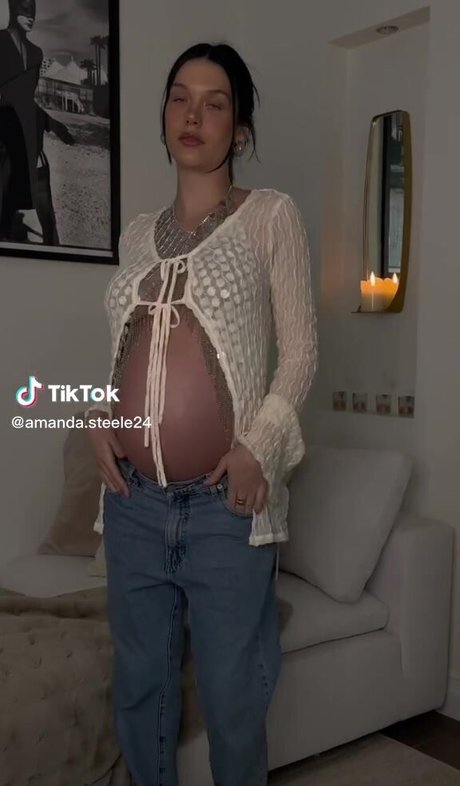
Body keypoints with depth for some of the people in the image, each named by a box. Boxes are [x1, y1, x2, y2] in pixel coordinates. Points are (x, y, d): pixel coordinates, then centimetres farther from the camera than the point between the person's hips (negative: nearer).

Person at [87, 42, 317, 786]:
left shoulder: (270, 214, 0)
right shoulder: (137, 233, 13)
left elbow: (301, 349, -3)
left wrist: (260, 445, -16)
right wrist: (101, 418, 1)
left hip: (226, 502, -4)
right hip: (133, 500, 5)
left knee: (231, 693, 7)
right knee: (139, 684, 17)